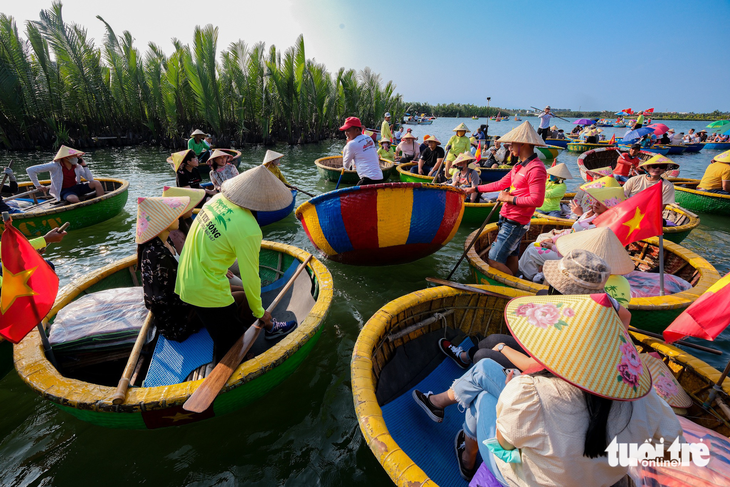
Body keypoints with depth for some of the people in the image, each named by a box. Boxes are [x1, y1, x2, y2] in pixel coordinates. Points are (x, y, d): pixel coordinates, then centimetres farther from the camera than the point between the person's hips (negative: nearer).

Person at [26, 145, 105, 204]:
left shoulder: (77, 166, 1)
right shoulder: (55, 166, -12)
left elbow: (90, 179, -5)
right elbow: (30, 170, -7)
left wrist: (84, 165, -10)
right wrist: (38, 186, -5)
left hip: (76, 187, 5)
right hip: (64, 191, -4)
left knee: (97, 183, -20)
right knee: (74, 199, -41)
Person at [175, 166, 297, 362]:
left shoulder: (218, 198, -6)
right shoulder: (249, 231, -28)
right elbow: (250, 276, -17)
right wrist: (259, 311, -1)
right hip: (207, 292, -9)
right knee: (231, 346, 10)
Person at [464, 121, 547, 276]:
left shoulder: (536, 168, -18)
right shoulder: (519, 166, 14)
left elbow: (537, 200, -24)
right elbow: (501, 184, 21)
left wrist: (509, 198, -15)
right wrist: (475, 189, 23)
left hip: (514, 223, -10)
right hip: (509, 221, 10)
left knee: (493, 260, -10)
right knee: (510, 258, 18)